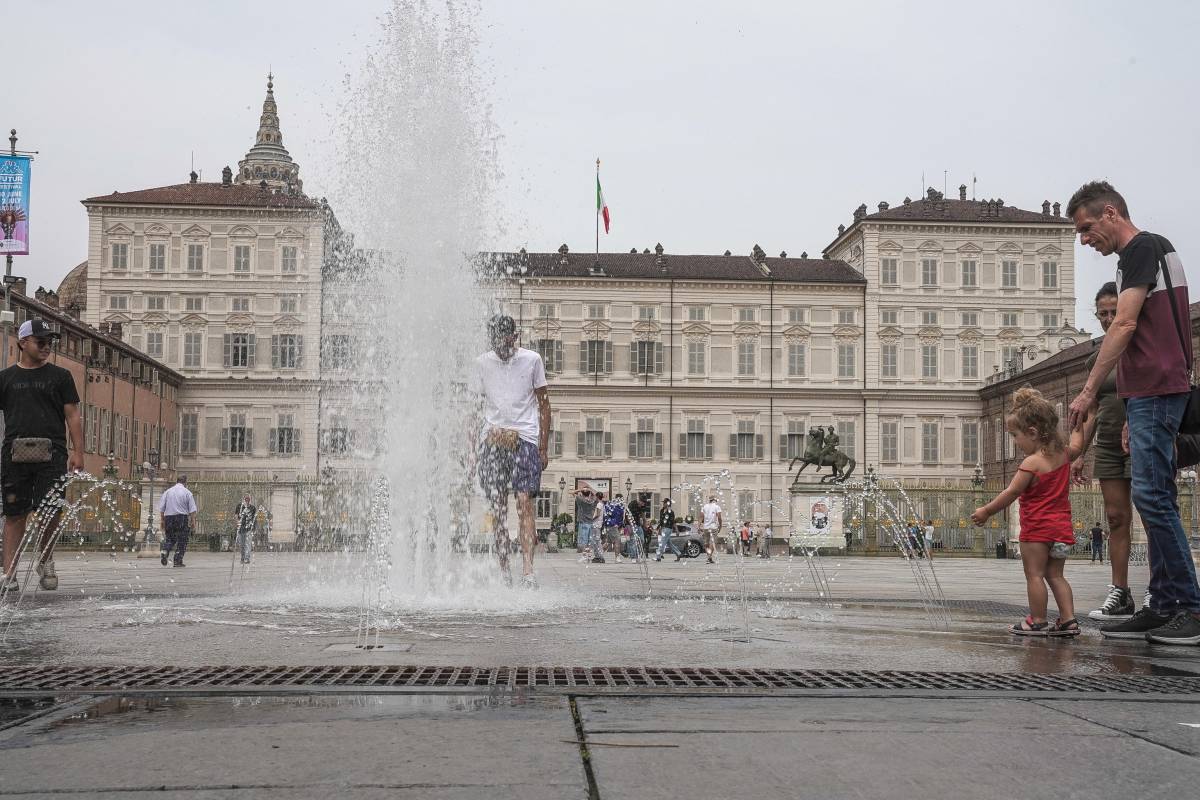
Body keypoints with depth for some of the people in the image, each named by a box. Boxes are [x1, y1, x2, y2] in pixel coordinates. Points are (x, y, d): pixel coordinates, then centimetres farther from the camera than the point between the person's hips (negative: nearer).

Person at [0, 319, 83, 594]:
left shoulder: (60, 376, 10)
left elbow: (73, 416, 6)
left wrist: (78, 452, -3)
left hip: (52, 455, -1)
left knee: (51, 513, -6)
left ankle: (45, 563, 18)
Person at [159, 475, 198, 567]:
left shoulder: (167, 492, 10)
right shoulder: (187, 492, 1)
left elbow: (161, 508, 8)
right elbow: (192, 510, -4)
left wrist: (162, 520, 13)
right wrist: (193, 521, -1)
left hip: (168, 518, 3)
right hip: (182, 518, -3)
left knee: (169, 538, 16)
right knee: (182, 540, 4)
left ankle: (164, 552, -10)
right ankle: (178, 561, 1)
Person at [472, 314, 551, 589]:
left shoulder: (532, 360, 4)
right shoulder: (482, 363, 10)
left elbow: (544, 405, 8)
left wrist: (544, 447, 3)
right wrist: (473, 444, 8)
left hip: (525, 439, -2)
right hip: (492, 439, 2)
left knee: (524, 502, -12)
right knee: (498, 506, 1)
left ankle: (527, 571, -16)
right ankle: (503, 569, 8)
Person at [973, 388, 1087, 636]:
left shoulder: (1032, 463, -16)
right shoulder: (1063, 455, 5)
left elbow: (1011, 493, -15)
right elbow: (1076, 445, 28)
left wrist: (986, 511, -7)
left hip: (1037, 527, -8)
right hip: (1062, 526, 8)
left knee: (1034, 574, 0)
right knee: (1055, 575, 14)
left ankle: (1038, 622, 1)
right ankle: (1068, 619, 9)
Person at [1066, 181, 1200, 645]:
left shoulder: (1142, 248, -7)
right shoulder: (1156, 251, 24)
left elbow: (1124, 326, -15)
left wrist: (1089, 391, -15)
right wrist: (1133, 414, 23)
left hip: (1155, 391, -10)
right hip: (1150, 394, 10)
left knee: (1151, 495, -13)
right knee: (1154, 499, 7)